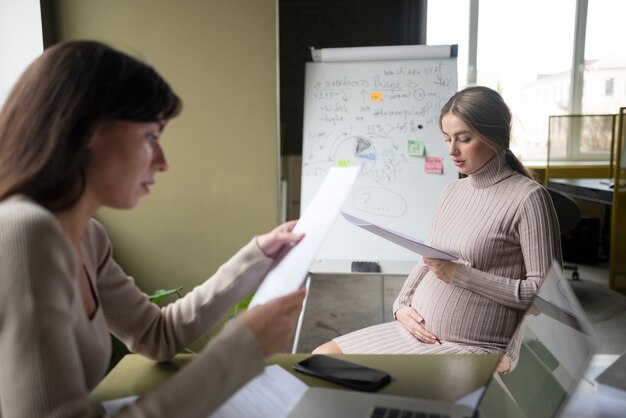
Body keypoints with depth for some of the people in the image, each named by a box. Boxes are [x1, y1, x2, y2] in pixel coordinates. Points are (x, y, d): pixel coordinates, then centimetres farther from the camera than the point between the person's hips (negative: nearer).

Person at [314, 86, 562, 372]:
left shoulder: (527, 197, -11)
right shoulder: (452, 191, 11)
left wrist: (460, 274, -18)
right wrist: (401, 305, 0)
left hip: (472, 348, -7)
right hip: (416, 331, 7)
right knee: (322, 358, 2)